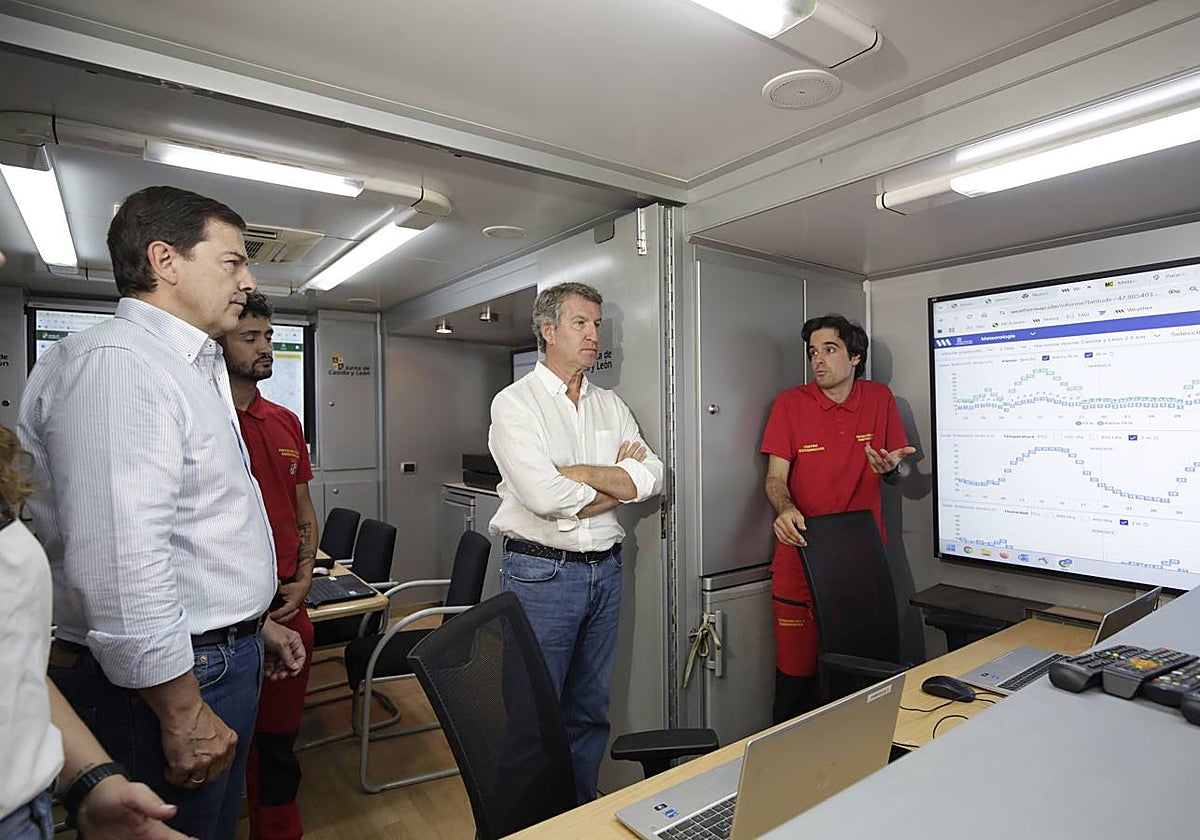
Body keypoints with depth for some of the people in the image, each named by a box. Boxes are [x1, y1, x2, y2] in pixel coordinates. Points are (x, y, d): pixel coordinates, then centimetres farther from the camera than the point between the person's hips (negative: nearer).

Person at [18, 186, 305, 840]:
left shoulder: (189, 369, 15)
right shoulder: (115, 360, -19)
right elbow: (119, 559, -28)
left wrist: (249, 622, 22)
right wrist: (183, 712, -22)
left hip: (216, 657, 10)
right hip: (168, 679, -10)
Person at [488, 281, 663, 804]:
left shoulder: (611, 405, 9)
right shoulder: (515, 403, -8)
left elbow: (652, 476, -4)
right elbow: (544, 497, -22)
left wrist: (577, 473, -15)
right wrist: (619, 482, -8)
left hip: (605, 569, 6)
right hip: (540, 573, -5)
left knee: (591, 709, 19)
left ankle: (584, 814, 38)